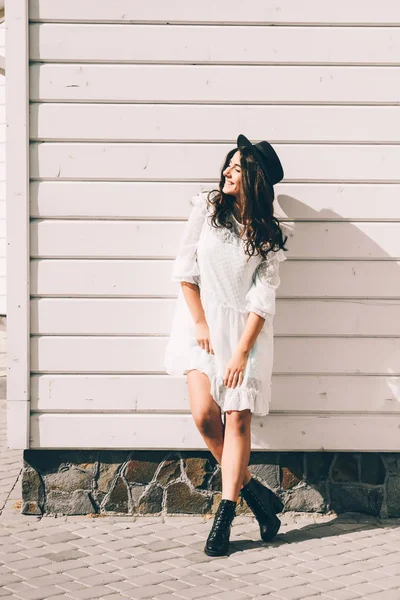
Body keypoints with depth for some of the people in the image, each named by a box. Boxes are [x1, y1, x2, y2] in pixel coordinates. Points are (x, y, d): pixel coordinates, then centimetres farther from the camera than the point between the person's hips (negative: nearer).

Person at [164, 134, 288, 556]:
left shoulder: (268, 235, 1)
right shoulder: (207, 208, 3)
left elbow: (263, 299, -4)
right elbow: (184, 269, 1)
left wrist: (241, 352, -12)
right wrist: (200, 324, -5)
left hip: (244, 328, -1)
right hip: (202, 320, 1)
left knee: (237, 419, -6)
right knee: (204, 414, -12)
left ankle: (225, 514, 0)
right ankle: (253, 491, 7)